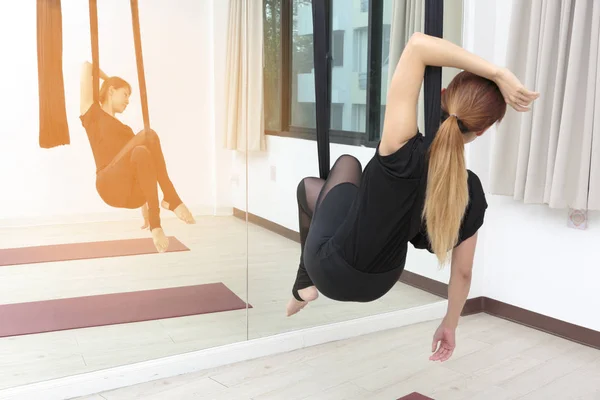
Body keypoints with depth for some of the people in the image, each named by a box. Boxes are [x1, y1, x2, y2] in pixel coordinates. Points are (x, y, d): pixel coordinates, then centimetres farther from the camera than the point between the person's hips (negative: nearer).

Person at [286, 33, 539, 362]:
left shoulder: (404, 153, -33)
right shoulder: (472, 193, -18)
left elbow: (417, 44, -35)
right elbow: (463, 272, -5)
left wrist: (497, 73, -33)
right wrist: (450, 325, 11)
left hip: (329, 270, -4)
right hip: (377, 286, 4)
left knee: (309, 185, 26)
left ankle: (306, 285, 36)